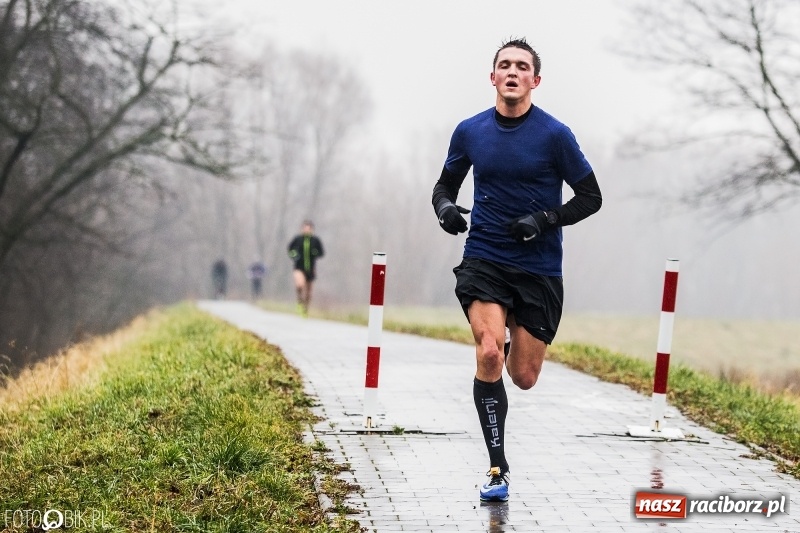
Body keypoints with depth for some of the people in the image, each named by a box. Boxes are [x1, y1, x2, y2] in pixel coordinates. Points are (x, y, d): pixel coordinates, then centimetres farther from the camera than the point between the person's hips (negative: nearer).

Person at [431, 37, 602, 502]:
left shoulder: (555, 134, -6)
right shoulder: (469, 132, 3)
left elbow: (591, 197, 0)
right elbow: (446, 185, 17)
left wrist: (545, 220, -15)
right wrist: (445, 208, -6)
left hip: (539, 268, -1)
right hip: (484, 260, 1)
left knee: (524, 377, 3)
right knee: (489, 353, -22)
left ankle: (515, 337, 43)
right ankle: (498, 468, -11)